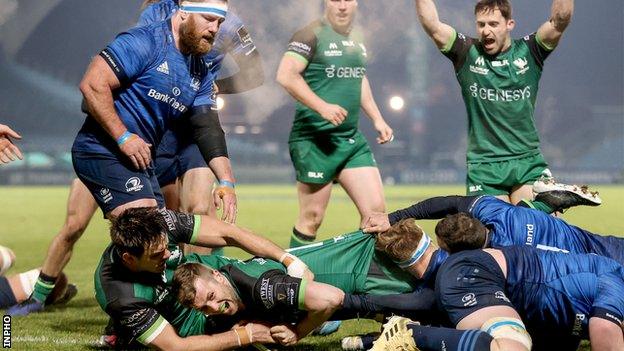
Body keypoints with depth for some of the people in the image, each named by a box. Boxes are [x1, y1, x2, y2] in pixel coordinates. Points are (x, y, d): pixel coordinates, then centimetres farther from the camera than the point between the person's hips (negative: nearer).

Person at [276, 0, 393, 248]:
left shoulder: (357, 41, 14)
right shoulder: (312, 35, -9)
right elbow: (286, 75, -20)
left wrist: (377, 118, 20)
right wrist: (322, 107, -25)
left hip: (352, 139, 7)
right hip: (315, 141, -7)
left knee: (376, 210, 1)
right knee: (312, 218, -2)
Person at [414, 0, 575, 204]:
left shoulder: (528, 51, 6)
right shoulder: (467, 53, 4)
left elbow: (559, 21, -8)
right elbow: (432, 26, -9)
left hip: (528, 163, 1)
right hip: (483, 165, -1)